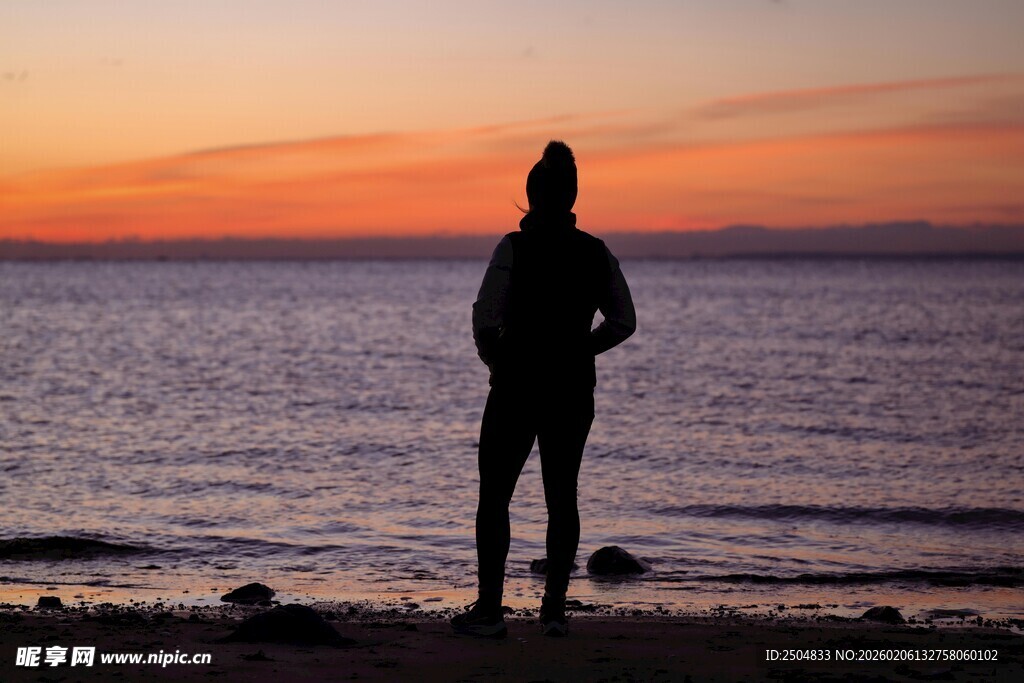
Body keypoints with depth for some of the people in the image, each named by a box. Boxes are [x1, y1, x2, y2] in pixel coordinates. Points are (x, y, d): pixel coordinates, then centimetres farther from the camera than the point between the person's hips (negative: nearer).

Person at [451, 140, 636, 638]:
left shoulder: (515, 247, -11)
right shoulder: (596, 253, 2)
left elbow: (485, 318, -16)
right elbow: (623, 322, 5)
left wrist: (495, 358, 3)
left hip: (517, 386, -4)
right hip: (574, 390, 4)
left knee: (494, 495, 5)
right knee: (561, 495, 11)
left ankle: (489, 608, 3)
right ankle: (555, 607, 8)